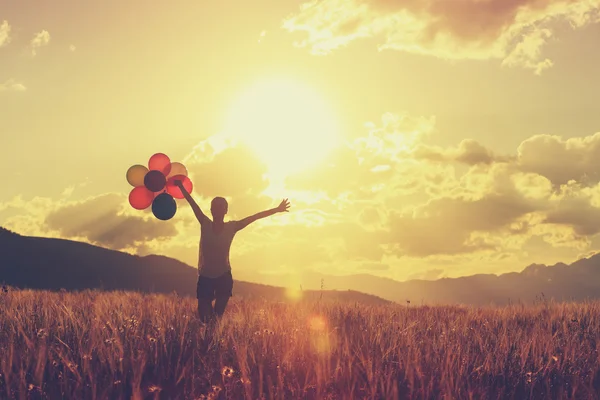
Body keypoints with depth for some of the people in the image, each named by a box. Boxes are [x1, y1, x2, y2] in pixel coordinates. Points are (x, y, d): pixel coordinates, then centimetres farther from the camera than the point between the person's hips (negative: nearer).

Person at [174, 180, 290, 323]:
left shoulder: (231, 227, -4)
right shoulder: (205, 224, -4)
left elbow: (254, 217, -6)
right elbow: (192, 204, -6)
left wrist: (276, 210, -8)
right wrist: (180, 185, -5)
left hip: (224, 277, 0)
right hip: (205, 277, 0)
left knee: (218, 315, 0)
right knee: (205, 317, -2)